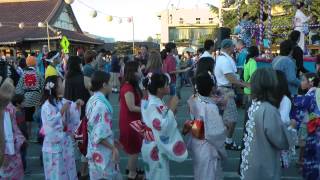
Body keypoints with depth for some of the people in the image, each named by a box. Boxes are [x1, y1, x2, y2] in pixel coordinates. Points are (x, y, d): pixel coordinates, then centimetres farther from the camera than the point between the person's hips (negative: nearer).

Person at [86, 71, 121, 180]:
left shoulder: (92, 100, 5)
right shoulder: (101, 105, -24)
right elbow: (101, 134, -26)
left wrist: (112, 140, 18)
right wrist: (113, 148, -17)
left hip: (95, 149, 9)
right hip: (103, 151, -9)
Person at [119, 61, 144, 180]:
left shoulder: (131, 85, 6)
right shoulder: (128, 87, -25)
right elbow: (132, 107, -25)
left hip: (132, 120, 10)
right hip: (129, 121, -10)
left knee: (134, 147, 23)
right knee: (135, 148, 5)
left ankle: (131, 168, 40)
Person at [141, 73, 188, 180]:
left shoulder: (155, 101, 1)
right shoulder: (153, 105, -27)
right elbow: (162, 127, -36)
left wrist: (170, 110, 3)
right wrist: (171, 109, -30)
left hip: (156, 147, 9)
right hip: (156, 149, -9)